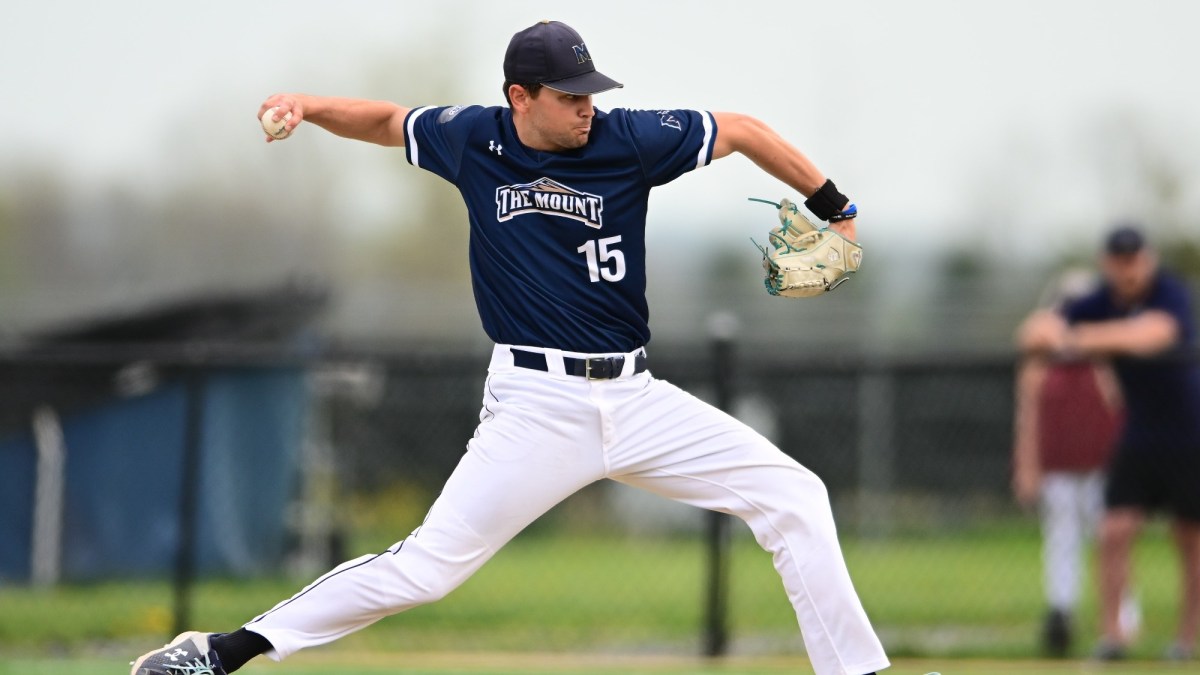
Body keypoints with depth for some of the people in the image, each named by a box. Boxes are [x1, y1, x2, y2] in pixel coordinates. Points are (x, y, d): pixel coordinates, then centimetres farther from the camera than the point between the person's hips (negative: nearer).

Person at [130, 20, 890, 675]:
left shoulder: (627, 139, -5)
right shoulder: (472, 138, -1)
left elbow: (744, 131, 5)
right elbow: (389, 123, 18)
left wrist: (834, 211, 7)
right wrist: (311, 107, 1)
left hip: (635, 400, 2)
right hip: (536, 406, -2)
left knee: (795, 498, -4)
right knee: (426, 565, -12)